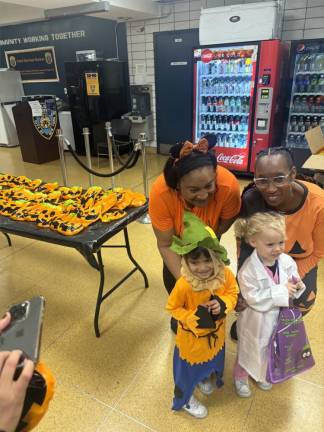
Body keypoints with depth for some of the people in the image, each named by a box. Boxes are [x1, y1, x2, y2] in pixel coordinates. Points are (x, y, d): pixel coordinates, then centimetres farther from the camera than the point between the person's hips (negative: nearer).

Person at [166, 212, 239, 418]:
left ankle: (204, 378, 69)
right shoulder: (184, 285, -35)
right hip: (192, 338, -4)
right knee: (189, 369, 22)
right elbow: (172, 308, -19)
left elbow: (233, 293, -7)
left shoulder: (225, 275, -25)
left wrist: (223, 304, -28)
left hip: (216, 333, 4)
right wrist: (193, 318, -32)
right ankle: (186, 399, 55)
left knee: (211, 360, 34)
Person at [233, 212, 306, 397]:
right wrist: (281, 291, -30)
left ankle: (261, 374, 60)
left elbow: (293, 285, -1)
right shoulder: (248, 270, -30)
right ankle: (241, 377, 51)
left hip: (279, 317, 5)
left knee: (269, 350, 30)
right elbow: (254, 298, -29)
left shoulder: (287, 261, -16)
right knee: (249, 351, 21)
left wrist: (298, 287, -25)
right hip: (257, 321, -5)